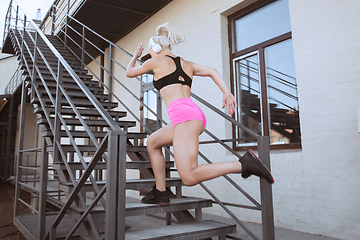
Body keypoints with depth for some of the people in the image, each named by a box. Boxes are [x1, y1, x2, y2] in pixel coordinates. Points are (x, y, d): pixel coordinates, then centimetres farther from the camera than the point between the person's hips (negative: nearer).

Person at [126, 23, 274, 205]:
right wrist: (227, 93, 3)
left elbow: (129, 72, 26)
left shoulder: (156, 62, 10)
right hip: (196, 115, 9)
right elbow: (212, 71, 13)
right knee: (152, 142, 24)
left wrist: (136, 55, 45)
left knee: (189, 178, -14)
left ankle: (244, 164, -22)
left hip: (183, 115, -9)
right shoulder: (186, 64, 26)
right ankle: (160, 192, 24)